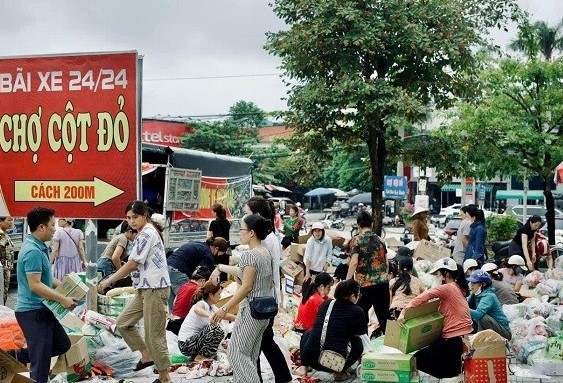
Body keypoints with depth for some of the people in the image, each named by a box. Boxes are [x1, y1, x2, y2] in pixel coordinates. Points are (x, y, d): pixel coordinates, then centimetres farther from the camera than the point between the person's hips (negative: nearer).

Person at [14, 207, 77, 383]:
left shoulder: (40, 247, 10)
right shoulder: (33, 251, -22)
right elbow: (35, 285, -26)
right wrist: (62, 299, -22)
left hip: (42, 309, 10)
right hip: (33, 311, -10)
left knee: (63, 344, 19)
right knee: (41, 362, -3)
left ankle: (18, 356, 22)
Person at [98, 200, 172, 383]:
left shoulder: (146, 234, -14)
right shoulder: (147, 233, 17)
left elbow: (132, 264, -15)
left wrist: (108, 281, -8)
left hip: (155, 289, -10)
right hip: (145, 288, 10)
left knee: (153, 334, -4)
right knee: (123, 323, 14)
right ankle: (147, 355, 22)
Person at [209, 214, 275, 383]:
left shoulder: (249, 255, -18)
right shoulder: (267, 253, 8)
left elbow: (246, 287, -21)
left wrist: (225, 308, -17)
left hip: (251, 310, -9)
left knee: (237, 353, 0)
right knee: (251, 355, 16)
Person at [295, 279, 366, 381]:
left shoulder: (325, 304, 7)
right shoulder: (357, 311, -5)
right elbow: (357, 334, 10)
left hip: (312, 359, 3)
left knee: (308, 333, 34)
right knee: (358, 343, 23)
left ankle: (303, 367, 21)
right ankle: (340, 372, 11)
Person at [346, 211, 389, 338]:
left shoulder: (357, 241, -4)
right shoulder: (380, 240, 10)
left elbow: (354, 262, -14)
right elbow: (387, 263, 13)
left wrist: (347, 281, -9)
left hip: (365, 284, -4)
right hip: (383, 283, 4)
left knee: (361, 314, 11)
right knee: (384, 315, 8)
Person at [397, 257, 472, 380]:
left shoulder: (447, 288, -15)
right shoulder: (459, 288, 13)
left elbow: (424, 297, -28)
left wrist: (403, 312, -33)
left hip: (454, 339, -9)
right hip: (465, 336, 9)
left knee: (417, 360, -1)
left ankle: (456, 376, 0)